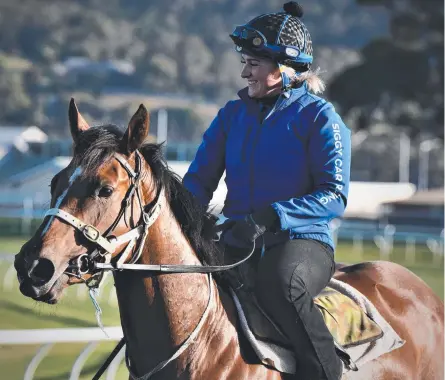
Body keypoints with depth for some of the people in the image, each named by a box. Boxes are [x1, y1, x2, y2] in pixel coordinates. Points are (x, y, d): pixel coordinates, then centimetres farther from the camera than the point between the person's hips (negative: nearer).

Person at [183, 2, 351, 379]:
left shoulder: (318, 117, -4)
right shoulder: (233, 115, 12)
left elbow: (334, 196, -12)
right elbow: (199, 180, 11)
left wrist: (269, 217, -24)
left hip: (301, 239, -5)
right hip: (235, 238, 5)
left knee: (280, 284, -39)